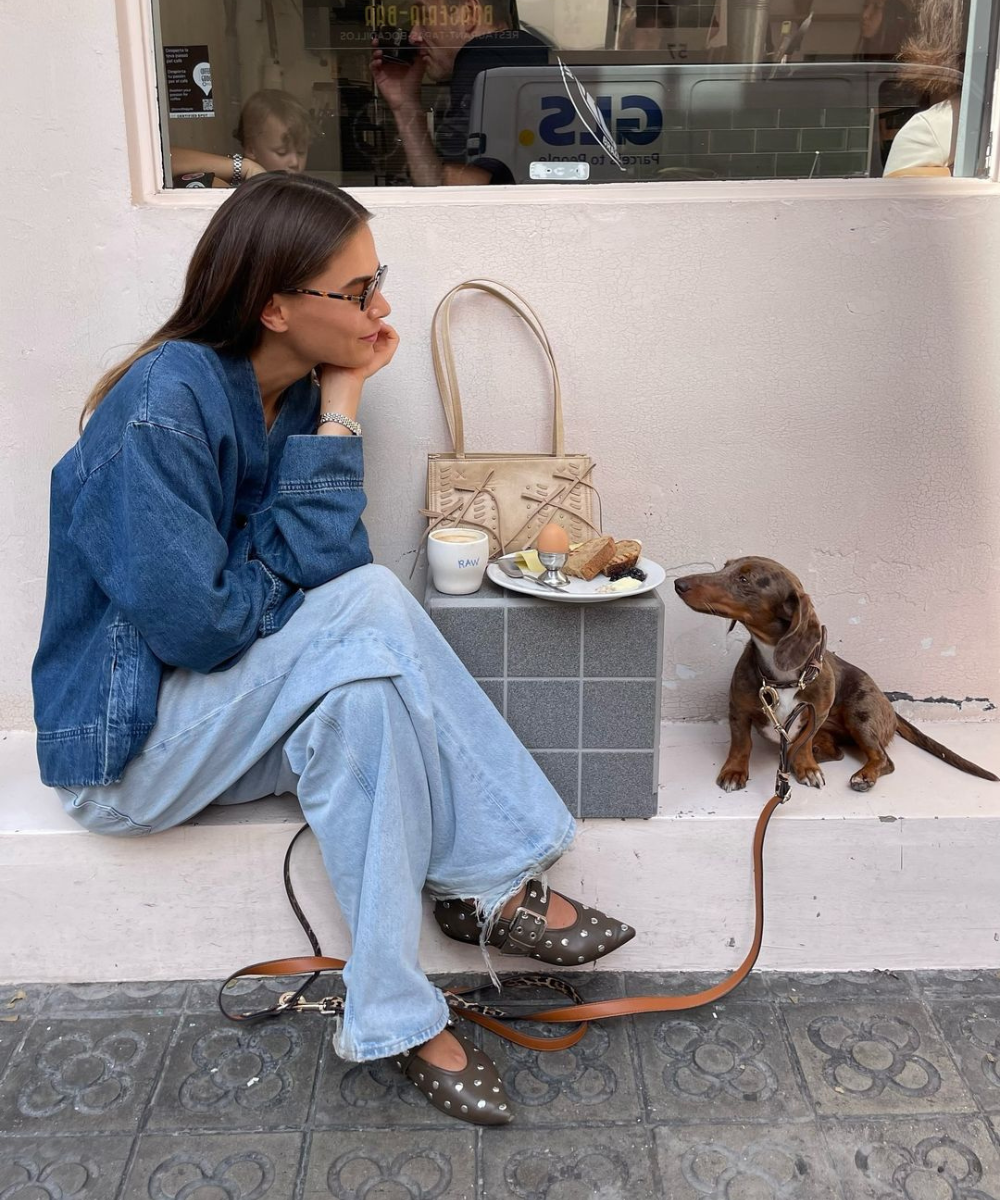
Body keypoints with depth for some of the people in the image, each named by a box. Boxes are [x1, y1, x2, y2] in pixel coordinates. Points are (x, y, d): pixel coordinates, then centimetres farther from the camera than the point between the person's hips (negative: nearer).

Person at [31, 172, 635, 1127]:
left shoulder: (297, 393, 0)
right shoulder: (165, 405, -23)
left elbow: (323, 566, -9)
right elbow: (196, 623, -26)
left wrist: (338, 414, -15)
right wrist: (299, 581, -8)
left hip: (217, 714, 7)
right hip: (122, 744, -7)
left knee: (364, 701, -25)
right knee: (367, 607, -26)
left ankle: (395, 1015, -19)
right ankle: (490, 882, -15)